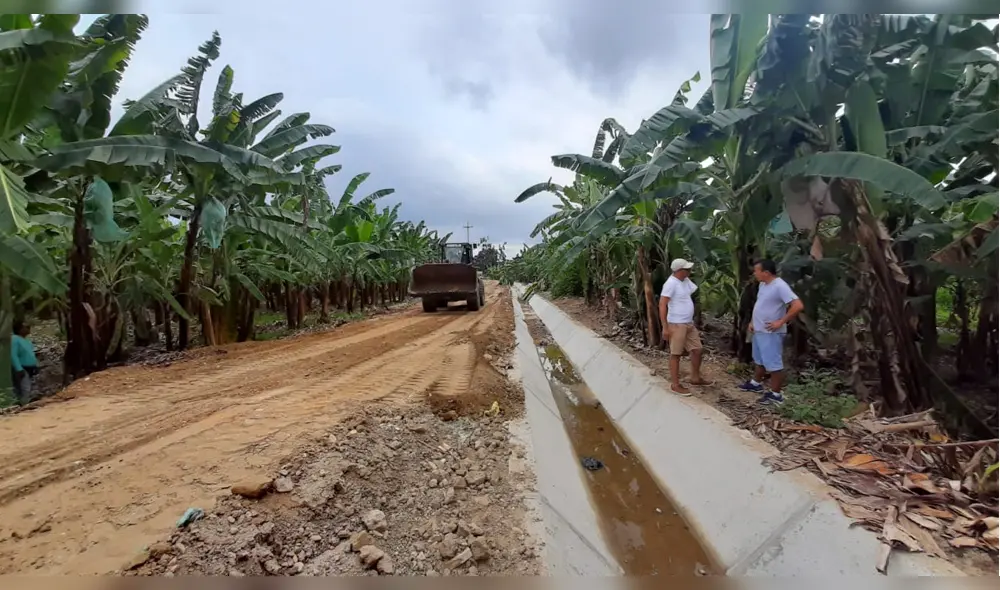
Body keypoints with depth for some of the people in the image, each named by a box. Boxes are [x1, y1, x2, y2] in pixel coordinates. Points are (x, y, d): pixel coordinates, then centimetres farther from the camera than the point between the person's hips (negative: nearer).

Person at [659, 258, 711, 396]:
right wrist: (665, 327, -25)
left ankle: (695, 378, 31)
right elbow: (662, 305, -23)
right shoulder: (671, 283, -19)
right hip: (677, 325, -9)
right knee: (676, 354, 0)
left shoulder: (686, 280, 8)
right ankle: (675, 384, 11)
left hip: (689, 323, 9)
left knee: (697, 350, 15)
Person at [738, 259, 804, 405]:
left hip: (771, 333, -10)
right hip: (758, 330, 10)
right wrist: (752, 322, 13)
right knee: (759, 359, 23)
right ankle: (756, 383, 40)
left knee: (773, 363, 0)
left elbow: (798, 305, -28)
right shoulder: (763, 285, 7)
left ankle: (776, 394, 9)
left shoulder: (780, 286, -22)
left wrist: (781, 322, -24)